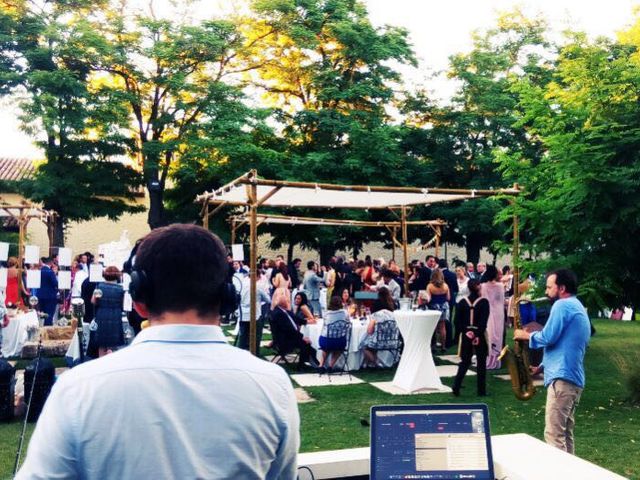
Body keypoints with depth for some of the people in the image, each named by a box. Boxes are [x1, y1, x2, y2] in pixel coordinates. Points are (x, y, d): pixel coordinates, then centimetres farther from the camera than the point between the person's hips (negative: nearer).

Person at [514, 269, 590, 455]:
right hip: (574, 378, 11)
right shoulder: (578, 308, 22)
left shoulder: (562, 305, -10)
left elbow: (547, 338, -16)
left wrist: (526, 335, 3)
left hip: (563, 378, -11)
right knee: (565, 433, 14)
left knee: (554, 435, -11)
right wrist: (541, 367, 22)